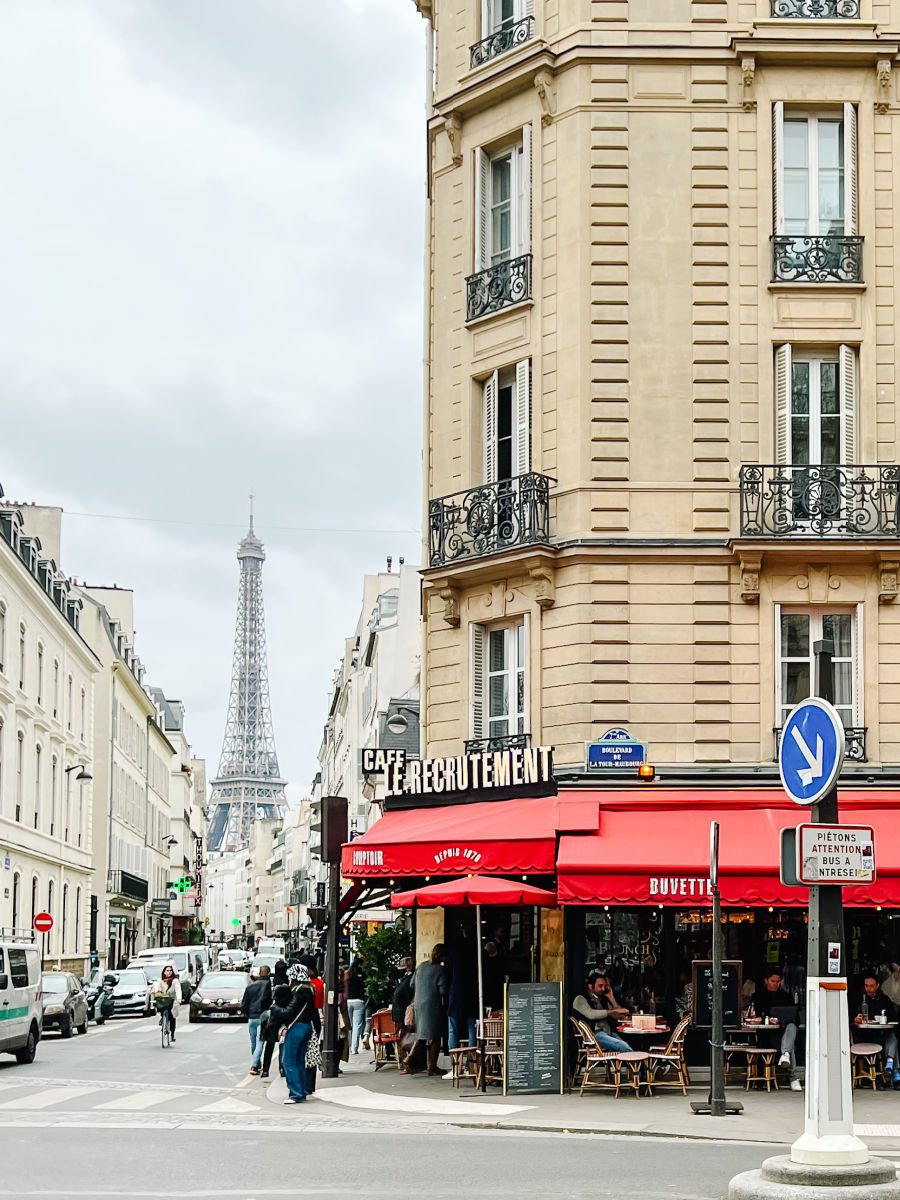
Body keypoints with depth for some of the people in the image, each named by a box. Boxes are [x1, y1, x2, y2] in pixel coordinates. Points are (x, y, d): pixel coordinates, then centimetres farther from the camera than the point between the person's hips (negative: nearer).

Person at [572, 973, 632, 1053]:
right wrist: (614, 1011, -17)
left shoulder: (602, 999, 22)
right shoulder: (580, 999, 2)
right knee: (624, 1047, -30)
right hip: (594, 1034, -6)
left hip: (608, 1033, 6)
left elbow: (617, 1016, 20)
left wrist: (611, 997, 11)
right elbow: (591, 1014, -16)